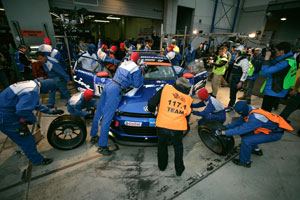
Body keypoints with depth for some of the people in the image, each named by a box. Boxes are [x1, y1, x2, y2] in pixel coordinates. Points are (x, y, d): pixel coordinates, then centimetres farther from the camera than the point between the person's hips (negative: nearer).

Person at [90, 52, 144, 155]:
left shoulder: (123, 63, 21)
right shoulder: (136, 69, -1)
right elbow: (136, 85, 3)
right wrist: (142, 76, 17)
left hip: (108, 86, 9)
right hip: (116, 90, -8)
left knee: (98, 113, 16)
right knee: (107, 118, -8)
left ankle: (93, 136, 33)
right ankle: (102, 146, 0)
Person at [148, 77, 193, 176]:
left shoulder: (166, 88, 0)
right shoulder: (188, 98, 8)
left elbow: (151, 102, -3)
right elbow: (187, 114, 14)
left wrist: (152, 110, 18)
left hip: (162, 125, -1)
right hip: (178, 127, 2)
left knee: (162, 146, 26)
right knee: (178, 147, 28)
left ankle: (162, 165, 46)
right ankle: (179, 170, 40)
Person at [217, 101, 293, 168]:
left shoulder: (254, 118, -36)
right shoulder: (248, 111, -11)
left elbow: (241, 129, -34)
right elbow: (238, 122, -5)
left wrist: (225, 132, -29)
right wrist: (225, 127, -11)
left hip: (275, 133, -9)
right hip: (267, 127, 9)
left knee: (246, 140, -19)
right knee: (244, 133, 5)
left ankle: (245, 162, 3)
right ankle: (256, 150, 27)